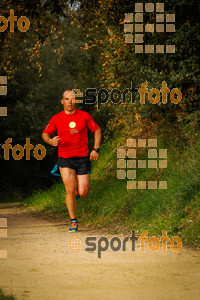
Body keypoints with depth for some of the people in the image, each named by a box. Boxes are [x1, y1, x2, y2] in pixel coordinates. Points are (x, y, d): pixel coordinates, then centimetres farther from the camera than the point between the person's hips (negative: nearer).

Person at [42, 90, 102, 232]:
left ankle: (79, 188, 35)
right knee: (71, 191, -12)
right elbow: (45, 134, 9)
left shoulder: (84, 116, -1)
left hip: (83, 158, 0)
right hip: (65, 160, 0)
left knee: (83, 193, -4)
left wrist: (96, 149, -1)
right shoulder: (56, 119, 0)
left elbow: (97, 130, 9)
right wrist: (50, 141, -14)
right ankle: (73, 222, 3)